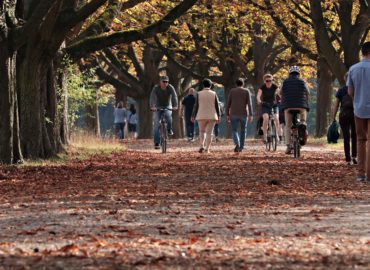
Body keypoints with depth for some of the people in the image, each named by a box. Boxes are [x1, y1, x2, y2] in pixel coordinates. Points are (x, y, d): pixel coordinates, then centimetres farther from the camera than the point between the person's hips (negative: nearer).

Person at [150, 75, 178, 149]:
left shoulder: (170, 88, -16)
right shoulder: (156, 88, -18)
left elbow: (174, 96, -28)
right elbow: (152, 97, -31)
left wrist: (175, 106, -45)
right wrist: (152, 106, -48)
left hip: (167, 106, 0)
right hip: (158, 107, 0)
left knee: (168, 115, -34)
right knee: (156, 124, -11)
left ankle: (169, 130, -5)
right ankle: (156, 143, -8)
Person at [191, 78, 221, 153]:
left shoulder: (199, 94, -2)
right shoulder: (214, 94, -1)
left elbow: (196, 106, -3)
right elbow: (217, 106, 0)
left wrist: (193, 116, 2)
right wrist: (219, 116, 5)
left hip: (201, 116, 0)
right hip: (212, 116, 0)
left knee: (202, 131, 13)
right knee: (209, 132, 5)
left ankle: (202, 145, -7)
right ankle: (207, 149, 0)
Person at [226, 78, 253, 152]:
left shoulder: (232, 91, 3)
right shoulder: (246, 91, 0)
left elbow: (228, 104, 2)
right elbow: (249, 104, -8)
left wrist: (227, 115, 7)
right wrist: (251, 115, -10)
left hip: (234, 114, 0)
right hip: (243, 114, 0)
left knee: (234, 130, 2)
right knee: (243, 130, 16)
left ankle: (237, 144, -25)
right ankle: (241, 147, 18)